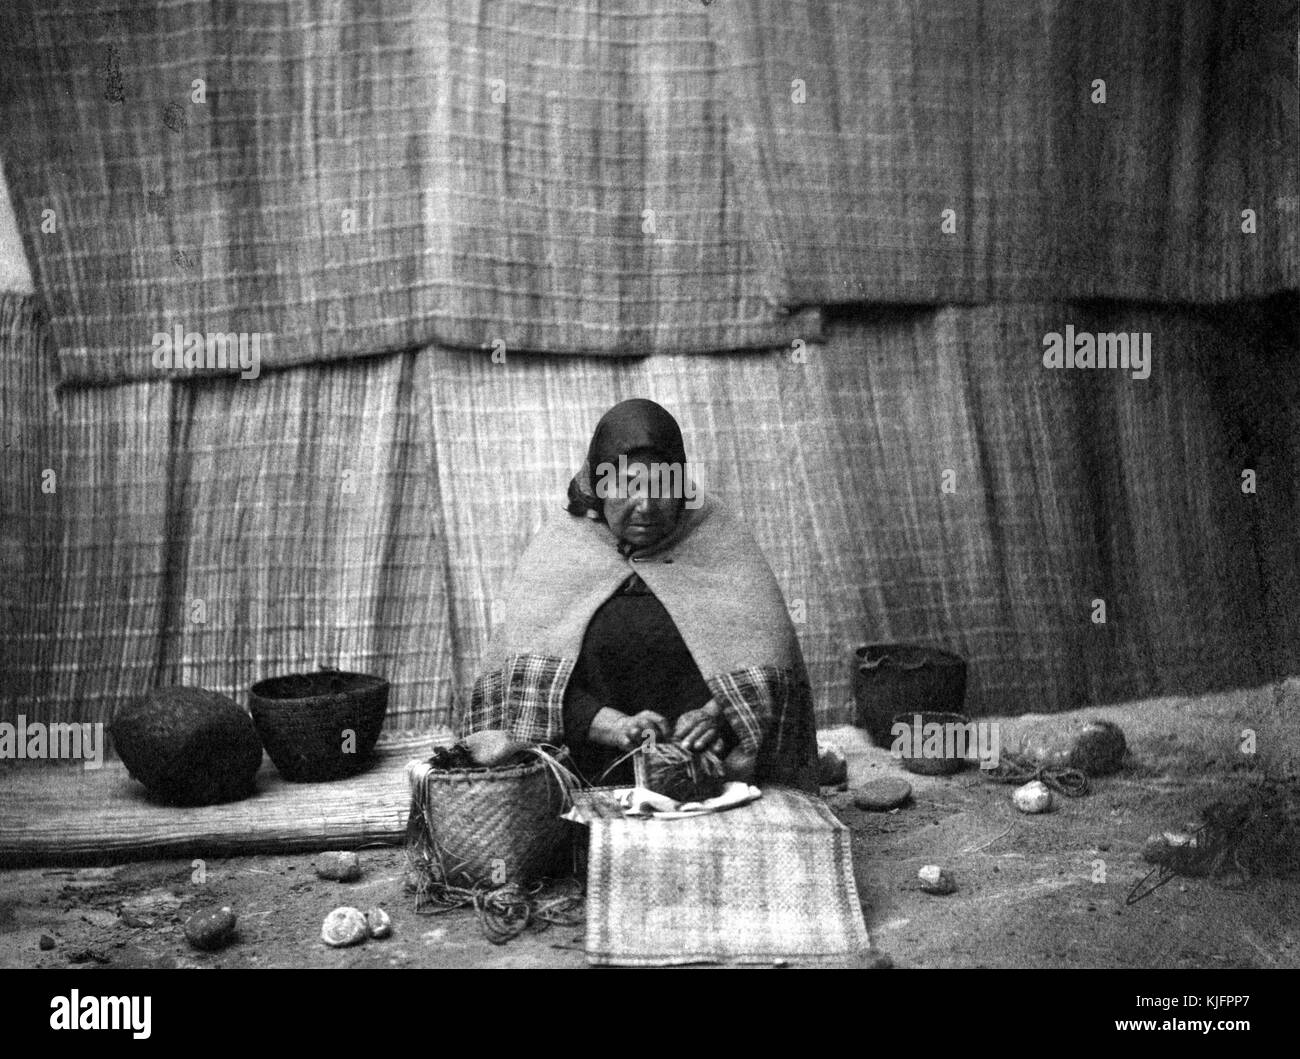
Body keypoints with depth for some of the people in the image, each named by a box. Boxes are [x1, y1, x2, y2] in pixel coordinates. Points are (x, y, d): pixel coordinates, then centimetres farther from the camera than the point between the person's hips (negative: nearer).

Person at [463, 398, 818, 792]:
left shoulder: (716, 537, 10)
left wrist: (717, 714, -17)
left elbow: (763, 659, 2)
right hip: (597, 785, 0)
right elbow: (530, 682, -1)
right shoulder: (559, 549, 9)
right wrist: (616, 726, -15)